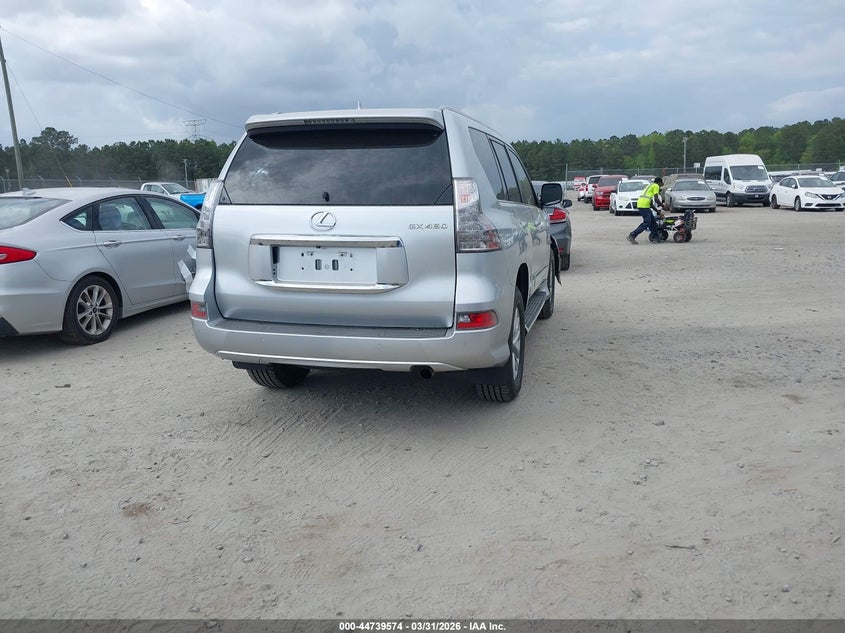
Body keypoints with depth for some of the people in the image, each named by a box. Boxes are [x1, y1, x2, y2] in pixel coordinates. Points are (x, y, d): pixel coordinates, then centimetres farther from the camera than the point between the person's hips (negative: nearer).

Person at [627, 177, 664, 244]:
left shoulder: (650, 186, 31)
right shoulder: (656, 186, 2)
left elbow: (651, 203, 30)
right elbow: (656, 199, -8)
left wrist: (656, 209, 29)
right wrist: (662, 206, 6)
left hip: (640, 204, 10)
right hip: (644, 205, -10)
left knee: (652, 220, 15)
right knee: (646, 223, -7)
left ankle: (654, 237, 17)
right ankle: (632, 235, -11)